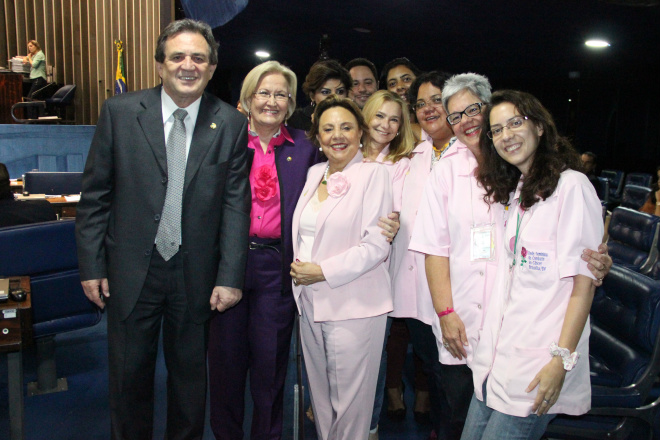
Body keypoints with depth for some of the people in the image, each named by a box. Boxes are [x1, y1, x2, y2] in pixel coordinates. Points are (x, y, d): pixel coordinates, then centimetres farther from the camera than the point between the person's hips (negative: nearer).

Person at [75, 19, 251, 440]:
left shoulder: (231, 124, -4)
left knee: (190, 373, 17)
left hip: (196, 274, 0)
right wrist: (92, 266, -2)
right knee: (129, 373, 15)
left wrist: (230, 277, -8)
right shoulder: (120, 112, -4)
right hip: (131, 270, 0)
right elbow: (95, 196, 0)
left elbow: (236, 204, -5)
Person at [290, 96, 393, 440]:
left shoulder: (373, 173, -7)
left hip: (353, 307, -6)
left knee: (349, 402, 3)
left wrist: (323, 271, -15)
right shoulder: (314, 174, 12)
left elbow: (376, 245, -14)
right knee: (320, 396, 15)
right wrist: (299, 268, 6)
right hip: (310, 302, 6)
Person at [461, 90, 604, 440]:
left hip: (538, 366, -7)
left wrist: (562, 359, -18)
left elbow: (584, 283, -14)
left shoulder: (571, 185, -10)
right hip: (498, 357, 7)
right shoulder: (509, 191, 14)